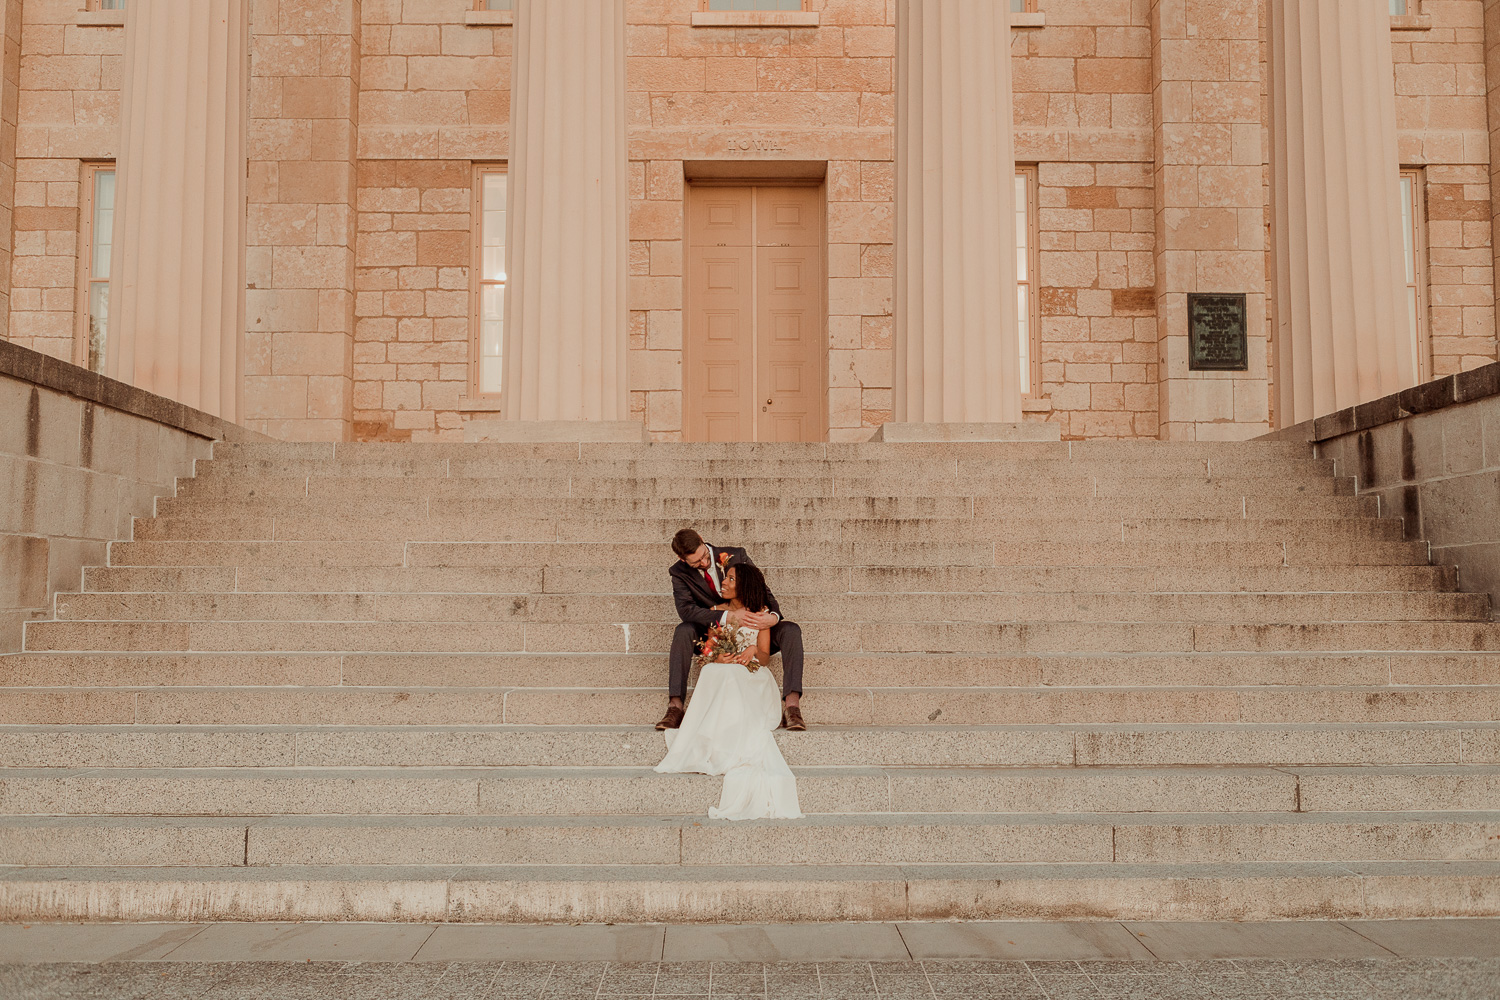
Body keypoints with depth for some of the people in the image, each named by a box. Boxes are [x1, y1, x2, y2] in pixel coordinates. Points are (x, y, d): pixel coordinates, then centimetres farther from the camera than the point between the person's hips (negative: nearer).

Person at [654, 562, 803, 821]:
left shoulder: (760, 614, 14)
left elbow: (766, 657, 10)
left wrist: (754, 650, -14)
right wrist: (718, 658, -10)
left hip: (751, 676, 0)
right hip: (720, 676, 0)